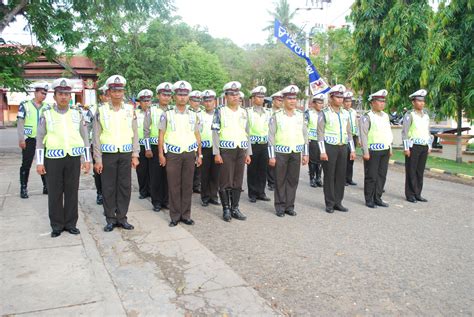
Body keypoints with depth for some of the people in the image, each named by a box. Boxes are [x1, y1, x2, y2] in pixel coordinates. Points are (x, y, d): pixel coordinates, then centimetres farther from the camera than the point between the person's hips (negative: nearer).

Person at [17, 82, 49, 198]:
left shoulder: (47, 107, 7)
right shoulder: (25, 105, -1)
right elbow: (20, 123, -3)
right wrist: (21, 139, -11)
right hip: (29, 139, -3)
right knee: (26, 164, 2)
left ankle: (46, 186, 16)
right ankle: (23, 188, 10)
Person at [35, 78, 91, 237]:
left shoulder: (77, 113, 6)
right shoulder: (46, 114, 2)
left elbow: (84, 137, 8)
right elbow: (40, 139, 2)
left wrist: (87, 159, 4)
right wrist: (39, 162, -2)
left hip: (73, 158, 1)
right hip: (53, 159, -1)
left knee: (72, 192, 7)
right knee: (55, 193, 5)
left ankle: (70, 223, 19)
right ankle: (56, 225, 17)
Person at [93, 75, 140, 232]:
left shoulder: (130, 110, 5)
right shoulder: (101, 111, 0)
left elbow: (135, 134, 7)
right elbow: (96, 136, 0)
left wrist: (135, 155, 2)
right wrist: (98, 159, -4)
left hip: (126, 154, 2)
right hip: (108, 154, -2)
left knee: (125, 187, 6)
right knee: (108, 188, 4)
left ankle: (122, 217, 18)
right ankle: (110, 219, 16)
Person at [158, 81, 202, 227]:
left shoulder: (193, 115, 9)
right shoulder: (167, 114, 1)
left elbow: (197, 136, 12)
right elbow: (161, 135, 1)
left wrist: (199, 155, 9)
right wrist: (161, 155, -5)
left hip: (189, 154, 3)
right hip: (173, 154, -2)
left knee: (187, 186, 7)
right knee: (174, 186, 2)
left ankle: (185, 215, 17)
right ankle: (175, 216, 12)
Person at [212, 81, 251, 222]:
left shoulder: (244, 112, 11)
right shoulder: (220, 111, -1)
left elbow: (247, 133, 14)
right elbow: (215, 132, -5)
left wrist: (248, 153, 10)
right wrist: (216, 153, -11)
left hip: (241, 151, 4)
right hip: (226, 150, -4)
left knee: (238, 182, 9)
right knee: (225, 182, 2)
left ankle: (235, 208, 19)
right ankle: (226, 209, 14)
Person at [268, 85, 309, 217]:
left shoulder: (300, 115, 6)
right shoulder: (276, 116, -4)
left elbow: (305, 135, 10)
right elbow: (271, 137, -4)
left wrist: (306, 154, 7)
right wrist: (271, 156, -8)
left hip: (296, 153, 3)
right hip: (281, 153, -3)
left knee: (293, 180, 8)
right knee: (280, 181, 5)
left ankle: (289, 206, 19)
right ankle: (280, 207, 15)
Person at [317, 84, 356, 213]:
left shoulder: (345, 113, 11)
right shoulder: (324, 113, -5)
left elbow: (349, 133, 14)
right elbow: (320, 133, -9)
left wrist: (352, 150, 10)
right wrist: (322, 151, -15)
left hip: (342, 147, 5)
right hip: (329, 147, -5)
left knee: (341, 176, 6)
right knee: (329, 176, 1)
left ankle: (338, 202, 17)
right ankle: (330, 204, 11)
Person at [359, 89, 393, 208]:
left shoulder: (385, 116, 14)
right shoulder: (366, 117, -9)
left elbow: (389, 133, 20)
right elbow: (363, 135, -13)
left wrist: (390, 148, 16)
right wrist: (366, 152, -17)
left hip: (385, 150, 7)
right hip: (373, 151, -7)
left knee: (382, 175, 10)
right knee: (371, 176, 0)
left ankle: (377, 198, 21)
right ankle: (369, 200, 11)